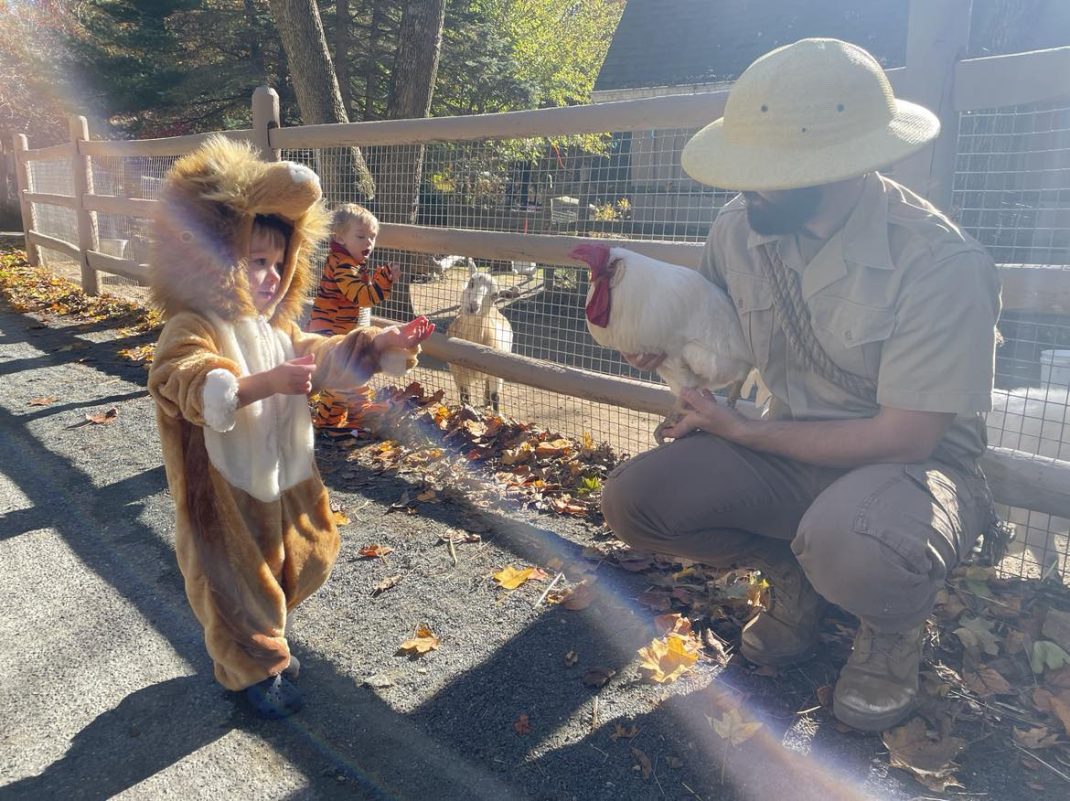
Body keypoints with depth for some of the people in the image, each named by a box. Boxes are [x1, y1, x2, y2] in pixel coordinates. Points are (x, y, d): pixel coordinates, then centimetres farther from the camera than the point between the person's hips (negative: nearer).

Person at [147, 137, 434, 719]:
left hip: (284, 482, 8)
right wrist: (268, 382, -48)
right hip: (226, 495, -8)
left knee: (297, 566, 21)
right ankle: (253, 669, 29)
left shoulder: (276, 327, 6)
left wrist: (378, 345, -2)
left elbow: (325, 358, 12)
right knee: (239, 581, 8)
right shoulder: (193, 330, -20)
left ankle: (264, 639, 44)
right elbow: (192, 388, -37)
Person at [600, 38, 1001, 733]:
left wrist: (742, 430, -15)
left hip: (915, 458, -4)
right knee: (631, 501, -16)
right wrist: (664, 342, -11)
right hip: (789, 452, 5)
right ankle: (794, 572, 11)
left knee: (849, 548, -40)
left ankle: (896, 624, 1)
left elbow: (903, 437, -21)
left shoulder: (941, 263, -24)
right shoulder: (739, 229, -8)